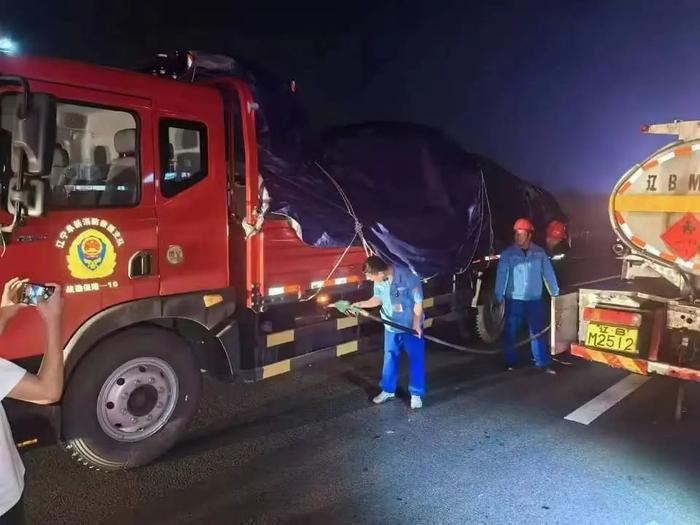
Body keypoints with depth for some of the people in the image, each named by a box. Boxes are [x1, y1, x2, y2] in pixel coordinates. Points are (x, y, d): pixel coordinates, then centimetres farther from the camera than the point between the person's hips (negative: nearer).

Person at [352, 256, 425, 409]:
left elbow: (418, 302, -19)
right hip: (391, 327, 5)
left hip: (411, 326, -5)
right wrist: (360, 304, -7)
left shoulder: (408, 277, -28)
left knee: (416, 359, 4)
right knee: (390, 358, 15)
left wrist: (416, 323, -19)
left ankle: (416, 394, 18)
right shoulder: (379, 280, -12)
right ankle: (388, 390, 31)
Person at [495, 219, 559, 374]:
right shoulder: (508, 253, -6)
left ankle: (543, 363, 16)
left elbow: (548, 273, 5)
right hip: (514, 299, -1)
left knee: (538, 332, 7)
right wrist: (499, 296, -18)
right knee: (511, 332, 7)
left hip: (535, 299, 2)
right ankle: (510, 362, 20)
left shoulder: (539, 252, 2)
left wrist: (555, 293, 5)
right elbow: (501, 275, -11)